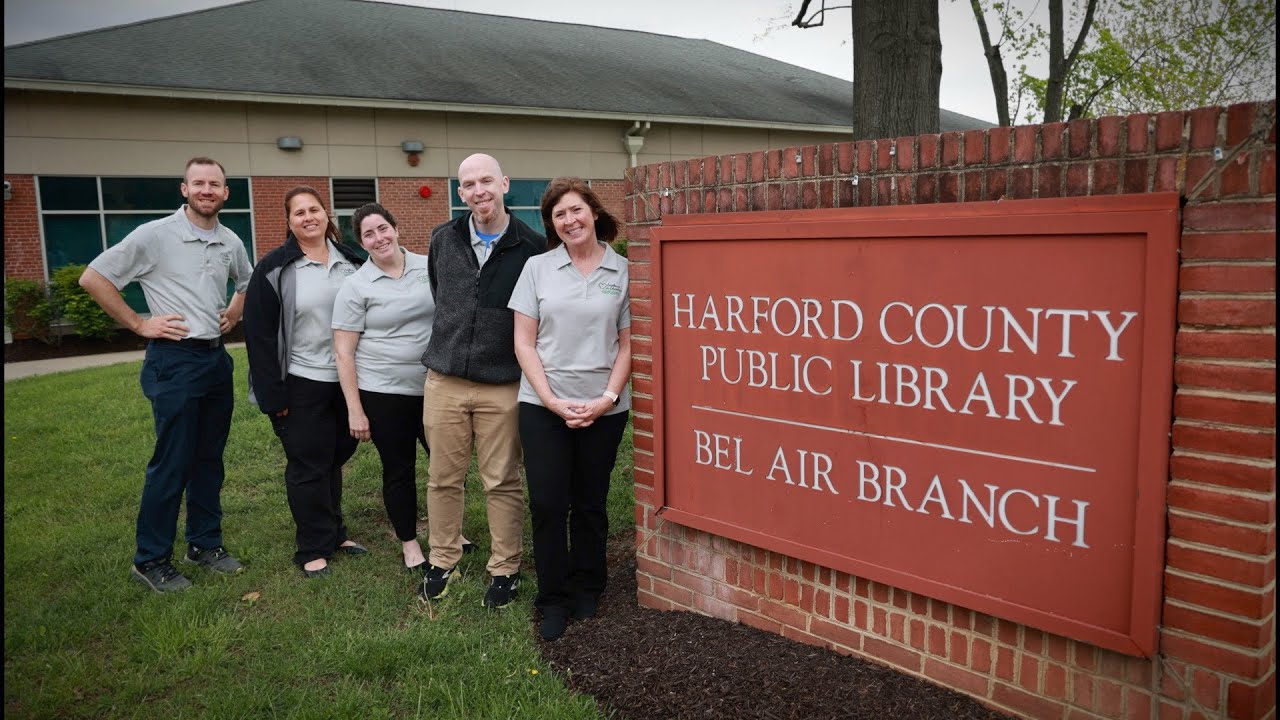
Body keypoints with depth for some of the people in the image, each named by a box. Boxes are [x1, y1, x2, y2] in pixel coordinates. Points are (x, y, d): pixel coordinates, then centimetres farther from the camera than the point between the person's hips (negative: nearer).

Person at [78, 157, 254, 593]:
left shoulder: (231, 242, 8)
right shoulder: (155, 235, -9)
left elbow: (247, 283, 28)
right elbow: (93, 278, -7)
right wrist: (139, 324, -9)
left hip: (217, 358, 6)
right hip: (174, 361, -6)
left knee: (209, 459, 13)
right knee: (172, 464, -2)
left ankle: (205, 544, 26)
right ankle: (151, 560, 12)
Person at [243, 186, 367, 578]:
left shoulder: (350, 260, 5)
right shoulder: (274, 268, -9)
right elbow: (259, 334, -10)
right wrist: (273, 395, -14)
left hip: (345, 380, 4)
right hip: (302, 383, -4)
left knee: (335, 457, 16)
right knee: (308, 466, 5)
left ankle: (334, 533, 31)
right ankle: (314, 548, 17)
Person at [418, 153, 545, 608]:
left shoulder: (531, 246, -5)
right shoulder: (443, 240, 5)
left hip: (503, 386, -3)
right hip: (444, 381, 3)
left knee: (503, 483, 6)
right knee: (443, 478, 11)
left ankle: (505, 569, 21)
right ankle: (442, 561, 28)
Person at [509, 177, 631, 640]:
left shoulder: (623, 272, 2)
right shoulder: (538, 268, 3)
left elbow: (627, 345, 4)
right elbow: (524, 344, 1)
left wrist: (607, 398, -8)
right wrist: (552, 400, -9)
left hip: (603, 409, 0)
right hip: (543, 406, 0)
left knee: (590, 505, 11)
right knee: (548, 505, 0)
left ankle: (586, 591, 29)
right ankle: (553, 601, 15)